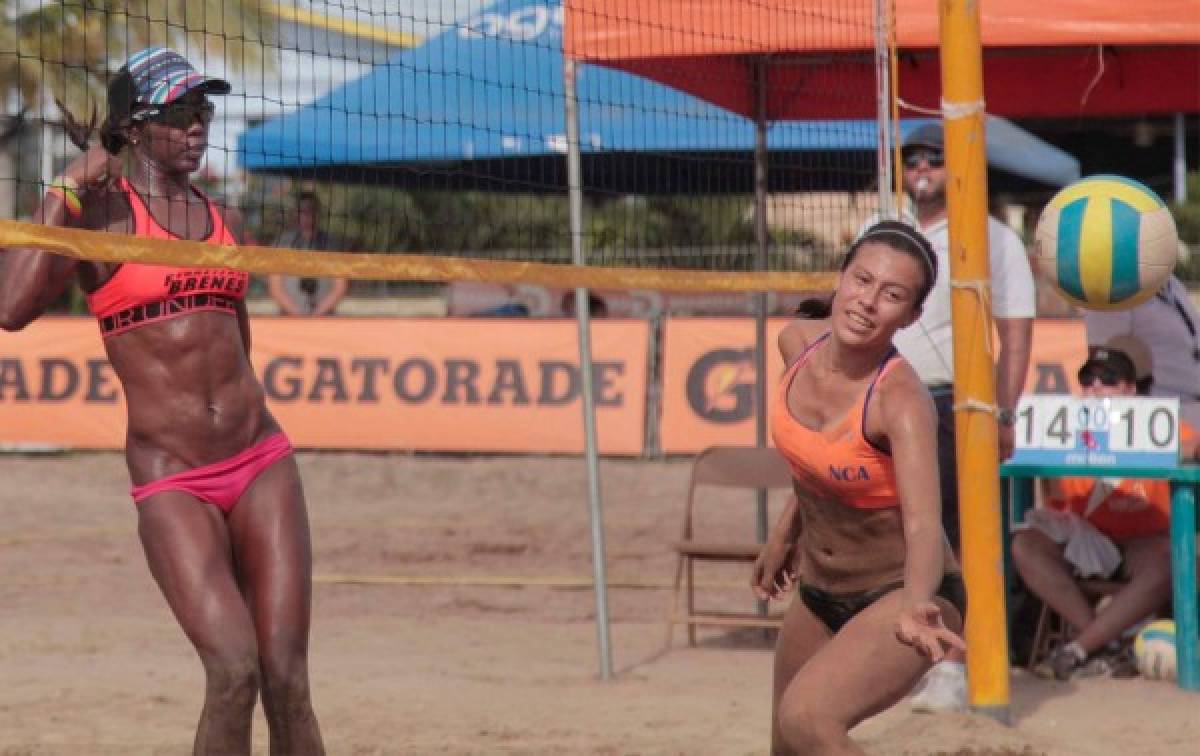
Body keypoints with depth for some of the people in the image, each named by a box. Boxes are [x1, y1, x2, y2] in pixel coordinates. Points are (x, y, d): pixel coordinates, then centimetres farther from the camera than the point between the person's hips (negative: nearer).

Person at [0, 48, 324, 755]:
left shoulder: (224, 220, 15)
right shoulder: (99, 211, -2)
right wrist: (67, 192, -13)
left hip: (262, 462, 5)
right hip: (171, 482, -5)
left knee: (286, 678, -3)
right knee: (234, 670, -18)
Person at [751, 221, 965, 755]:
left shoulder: (902, 400, -27)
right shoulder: (798, 344, -8)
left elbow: (923, 524, -40)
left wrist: (917, 606, -58)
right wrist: (785, 531, 22)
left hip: (899, 595, -8)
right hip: (819, 592, 8)